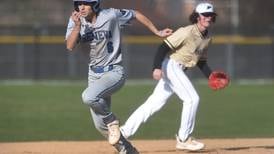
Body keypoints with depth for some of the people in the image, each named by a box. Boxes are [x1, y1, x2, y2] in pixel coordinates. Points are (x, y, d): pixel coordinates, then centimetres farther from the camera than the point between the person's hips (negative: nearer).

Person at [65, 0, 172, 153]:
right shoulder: (76, 20, -4)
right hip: (94, 74, 6)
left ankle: (112, 120, -5)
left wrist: (157, 32, 3)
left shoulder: (111, 16, -14)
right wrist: (78, 26, -27)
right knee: (100, 125, 5)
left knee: (89, 96, -33)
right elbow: (70, 46, -15)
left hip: (114, 72, -6)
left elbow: (136, 14, 0)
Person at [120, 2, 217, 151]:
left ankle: (124, 132, 9)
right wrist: (157, 67, -29)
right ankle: (183, 139, -5)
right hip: (171, 65, -8)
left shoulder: (207, 38, 10)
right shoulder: (187, 32, -16)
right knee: (192, 98, -14)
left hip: (179, 70, 8)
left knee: (155, 103, 6)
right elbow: (164, 46, -19)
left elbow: (201, 62, 19)